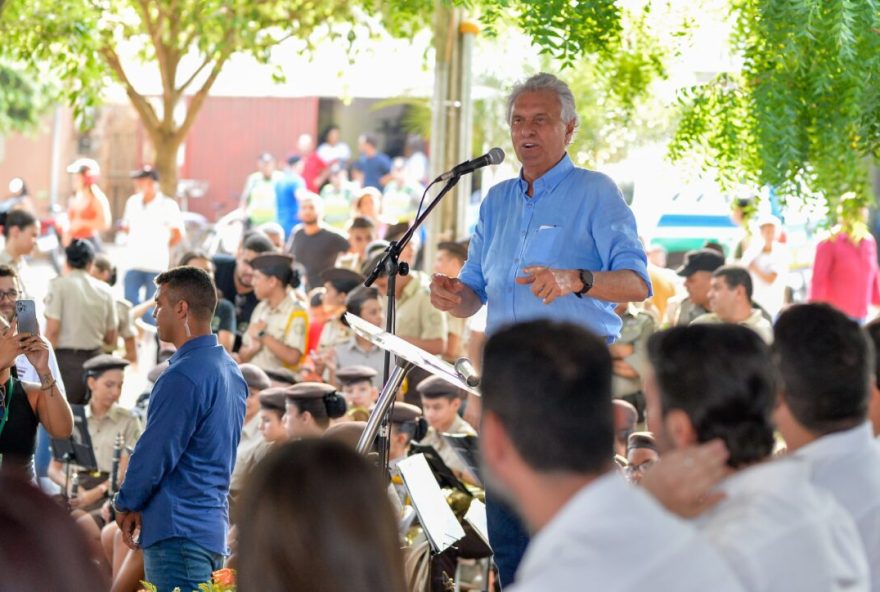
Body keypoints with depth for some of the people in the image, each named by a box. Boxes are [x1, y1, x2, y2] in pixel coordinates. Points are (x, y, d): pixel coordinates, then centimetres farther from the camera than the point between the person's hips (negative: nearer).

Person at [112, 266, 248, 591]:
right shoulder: (231, 370, 14)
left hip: (178, 531, -9)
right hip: (215, 525, 9)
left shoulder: (183, 376, -16)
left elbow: (154, 452, -16)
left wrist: (125, 504, 2)